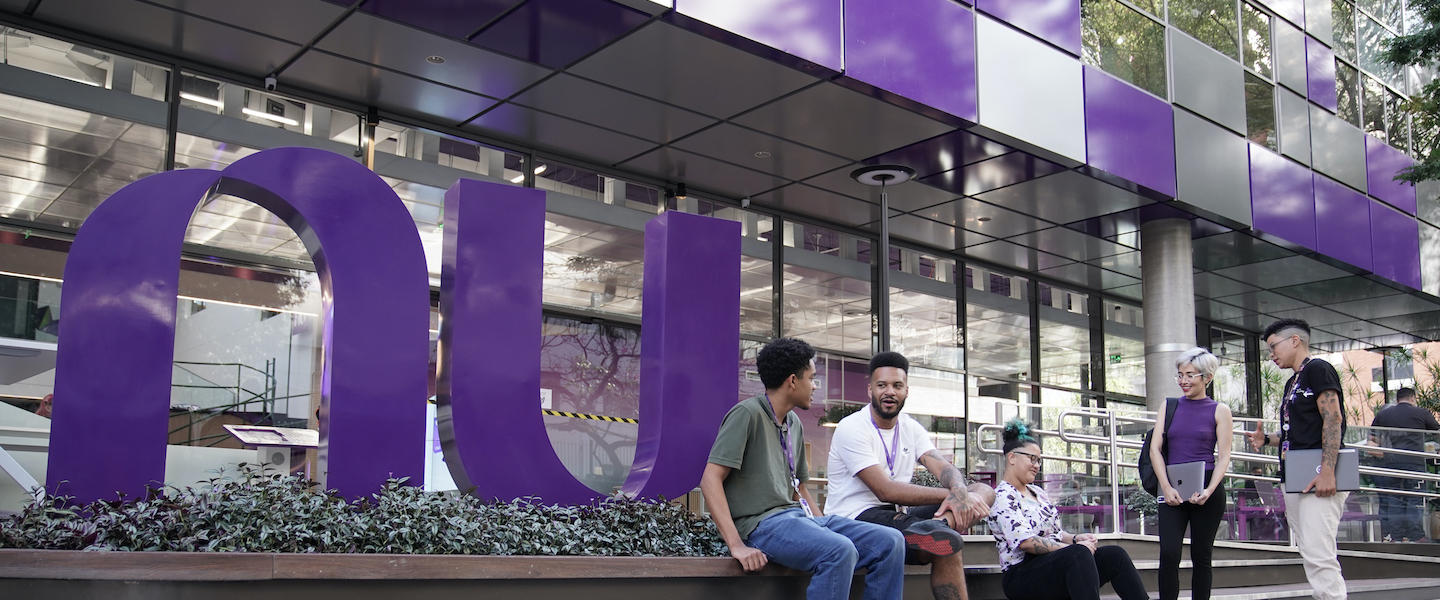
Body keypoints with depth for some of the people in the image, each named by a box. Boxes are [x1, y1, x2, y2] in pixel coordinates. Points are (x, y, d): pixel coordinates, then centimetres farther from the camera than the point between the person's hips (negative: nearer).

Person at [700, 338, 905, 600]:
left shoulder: (794, 423, 20)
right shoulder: (748, 414, -8)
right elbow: (710, 479, -15)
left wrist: (824, 526, 11)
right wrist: (736, 545, -24)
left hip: (796, 515, 9)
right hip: (762, 522, -9)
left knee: (890, 542, -8)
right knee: (840, 550, -34)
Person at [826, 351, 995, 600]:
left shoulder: (911, 428, 14)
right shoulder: (852, 428, -11)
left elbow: (944, 468, -1)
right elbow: (885, 491, -20)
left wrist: (960, 493, -28)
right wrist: (952, 495, -22)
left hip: (895, 517, 9)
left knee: (984, 492, -16)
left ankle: (935, 527, -37)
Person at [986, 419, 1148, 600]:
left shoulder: (1036, 492, 20)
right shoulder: (1002, 497, -10)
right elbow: (1026, 542, -20)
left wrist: (1075, 538, 1)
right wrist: (1074, 546, -18)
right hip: (1021, 577, -9)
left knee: (1114, 555, -8)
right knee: (1079, 553, -34)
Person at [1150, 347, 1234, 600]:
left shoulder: (1219, 411, 5)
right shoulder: (1169, 406, 10)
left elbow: (1224, 456, 0)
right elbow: (1155, 447, 4)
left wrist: (1209, 490, -15)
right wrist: (1166, 487, -9)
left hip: (1207, 488, -1)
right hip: (1172, 489, 1)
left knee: (1201, 555, 5)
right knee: (1169, 553, -12)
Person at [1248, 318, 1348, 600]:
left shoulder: (1318, 369, -6)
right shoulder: (1292, 383, 23)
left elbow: (1333, 420, -16)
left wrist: (1327, 471, -24)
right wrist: (1267, 439, 10)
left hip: (1318, 480, -10)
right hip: (1294, 481, 10)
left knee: (1318, 555, -16)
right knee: (1310, 555, 8)